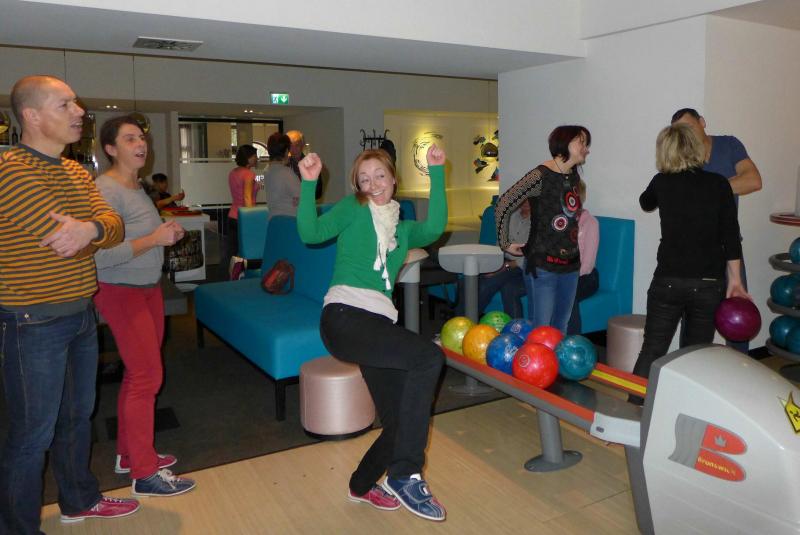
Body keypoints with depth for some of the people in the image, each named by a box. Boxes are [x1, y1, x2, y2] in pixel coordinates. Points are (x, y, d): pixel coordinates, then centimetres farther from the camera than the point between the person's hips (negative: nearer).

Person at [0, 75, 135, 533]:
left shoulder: (77, 172, 10)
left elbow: (113, 225, -3)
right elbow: (62, 235, -27)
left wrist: (91, 227, -25)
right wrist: (102, 227, -8)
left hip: (82, 315, 8)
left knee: (78, 416, 21)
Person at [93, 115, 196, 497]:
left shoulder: (137, 186, 11)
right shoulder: (106, 189, -18)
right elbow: (102, 254, -26)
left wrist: (166, 233, 4)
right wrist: (154, 239, -22)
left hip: (148, 287, 9)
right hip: (120, 291, -9)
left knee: (139, 373, 14)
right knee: (147, 376, -6)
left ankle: (129, 452, 29)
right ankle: (144, 473, 5)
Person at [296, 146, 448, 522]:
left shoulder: (403, 228, 22)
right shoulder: (352, 209, 12)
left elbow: (434, 228, -1)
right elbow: (310, 233, -4)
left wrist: (436, 173, -5)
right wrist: (309, 184, -14)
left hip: (380, 321, 6)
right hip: (345, 316, -6)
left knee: (401, 421, 3)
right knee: (429, 356, -27)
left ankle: (363, 484, 34)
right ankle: (404, 476, -18)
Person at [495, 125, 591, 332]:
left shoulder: (574, 176, 10)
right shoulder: (540, 176, -13)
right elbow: (503, 206, -14)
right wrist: (505, 244, -9)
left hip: (570, 265, 7)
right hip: (543, 267, -7)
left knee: (560, 331, 14)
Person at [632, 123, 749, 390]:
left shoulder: (662, 182, 1)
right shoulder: (718, 184, -2)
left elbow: (645, 203, 24)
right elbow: (730, 237, -4)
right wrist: (735, 281, 3)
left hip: (668, 281, 0)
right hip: (708, 284, 0)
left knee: (652, 351, 7)